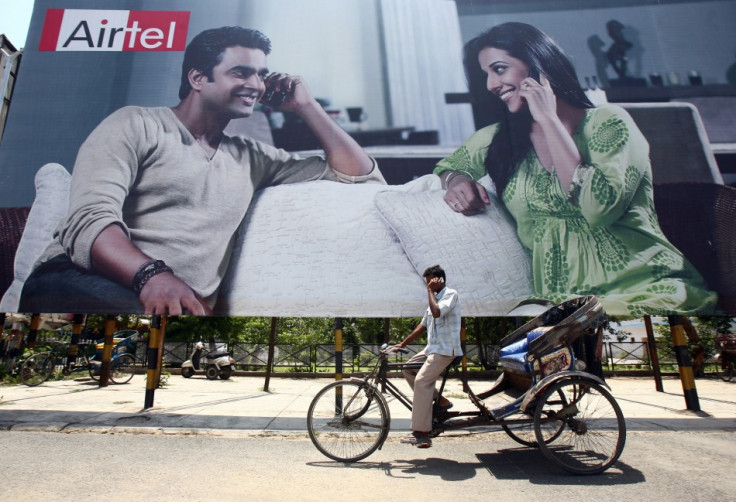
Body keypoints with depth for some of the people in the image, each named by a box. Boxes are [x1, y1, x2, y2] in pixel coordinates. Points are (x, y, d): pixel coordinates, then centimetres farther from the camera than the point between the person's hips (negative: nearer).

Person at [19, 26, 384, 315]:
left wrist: (305, 106, 15)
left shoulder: (253, 157, 19)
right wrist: (152, 275, -29)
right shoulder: (137, 125, 7)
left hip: (182, 303, 4)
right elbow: (91, 219, -9)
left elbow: (360, 176, 20)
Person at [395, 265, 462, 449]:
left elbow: (437, 313, -30)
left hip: (445, 349, -10)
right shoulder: (435, 298, 18)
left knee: (421, 381, -18)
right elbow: (422, 326, 20)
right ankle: (440, 401, 10)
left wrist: (430, 291, -17)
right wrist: (402, 344, 17)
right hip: (432, 348, 10)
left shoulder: (450, 294, -10)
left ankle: (421, 433, -13)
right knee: (408, 368, 7)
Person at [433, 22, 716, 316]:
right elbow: (448, 166, 26)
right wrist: (457, 181, 0)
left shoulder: (607, 122, -2)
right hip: (559, 299, 3)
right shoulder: (497, 140, 9)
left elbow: (600, 208, -19)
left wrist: (548, 119, -12)